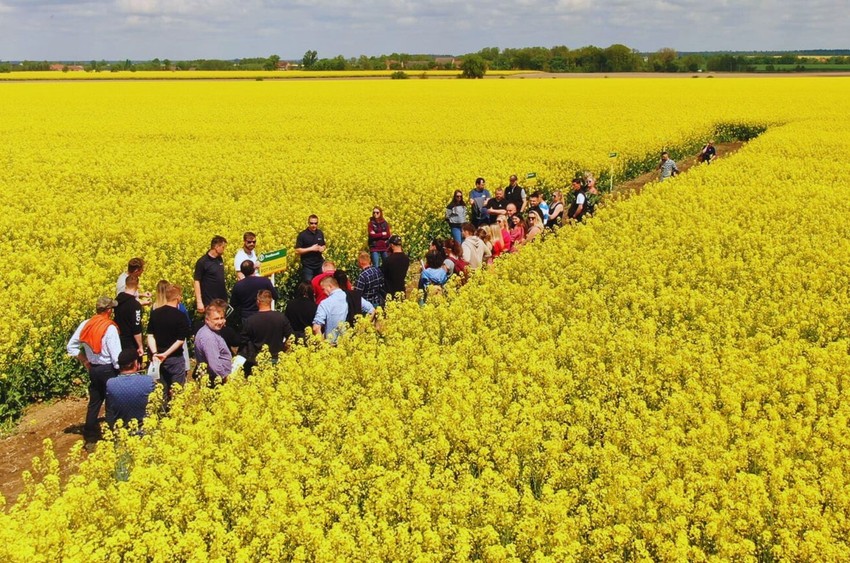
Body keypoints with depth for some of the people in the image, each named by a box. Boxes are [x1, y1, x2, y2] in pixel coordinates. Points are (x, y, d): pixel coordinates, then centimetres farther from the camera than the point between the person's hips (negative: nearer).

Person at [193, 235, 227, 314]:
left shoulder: (220, 259, 7)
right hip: (209, 302, -6)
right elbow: (197, 282, -12)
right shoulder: (202, 262, -12)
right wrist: (199, 302, -18)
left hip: (222, 300, 6)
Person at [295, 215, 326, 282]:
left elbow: (324, 245, 21)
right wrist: (311, 249, -18)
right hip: (308, 266, -4)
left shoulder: (320, 233, 5)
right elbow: (297, 251, -12)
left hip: (319, 265, 5)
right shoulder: (302, 235, -10)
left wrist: (322, 248, -3)